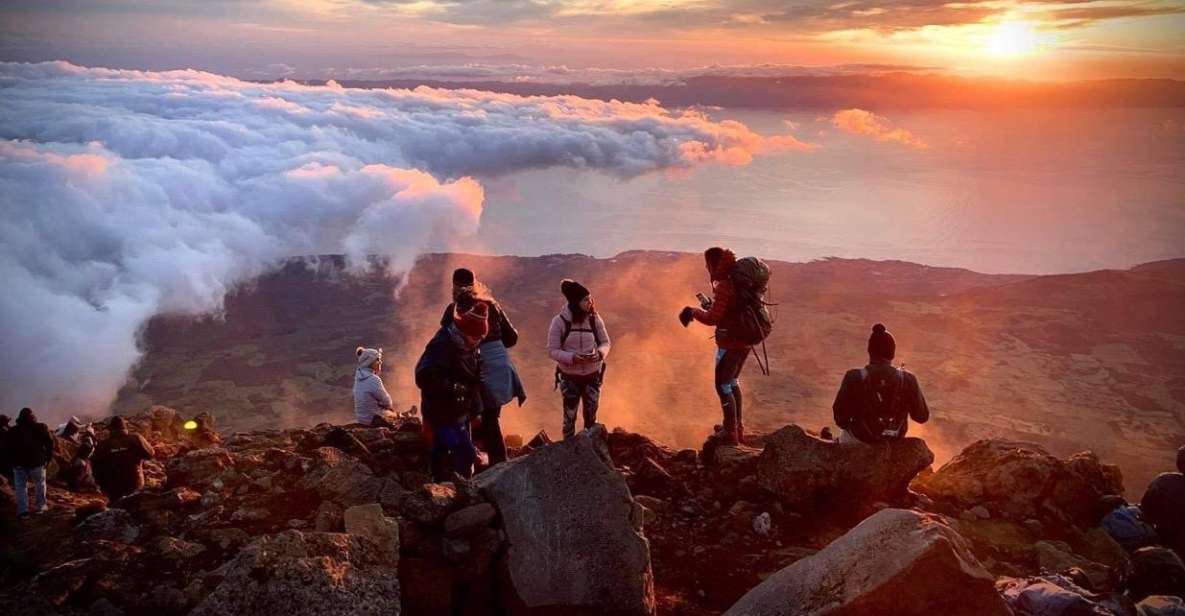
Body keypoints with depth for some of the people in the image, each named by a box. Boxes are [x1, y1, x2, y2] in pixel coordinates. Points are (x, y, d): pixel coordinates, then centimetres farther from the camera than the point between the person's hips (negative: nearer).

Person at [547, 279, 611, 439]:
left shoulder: (594, 319, -9)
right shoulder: (559, 322, -16)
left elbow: (606, 342, 2)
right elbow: (552, 350, -12)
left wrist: (600, 353, -20)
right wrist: (572, 357, -28)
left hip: (592, 375, 2)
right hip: (569, 377, -2)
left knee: (591, 417, 15)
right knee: (569, 416, 8)